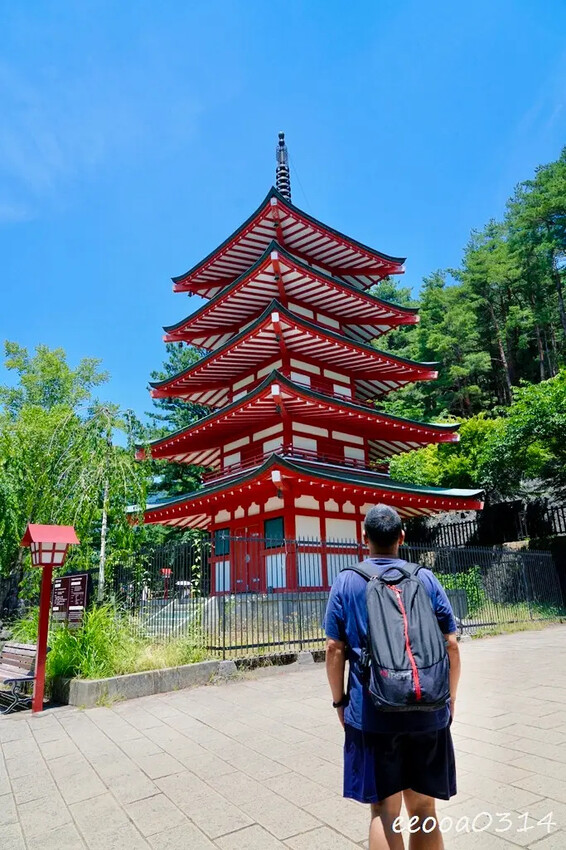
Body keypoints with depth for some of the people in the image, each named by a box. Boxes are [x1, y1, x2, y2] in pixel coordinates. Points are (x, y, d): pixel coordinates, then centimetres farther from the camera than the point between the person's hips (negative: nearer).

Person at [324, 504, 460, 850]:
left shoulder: (347, 581, -4)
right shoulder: (426, 579, -1)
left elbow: (334, 649, -4)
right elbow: (451, 646, 0)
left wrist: (340, 700, 8)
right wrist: (450, 698, 13)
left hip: (372, 713, -2)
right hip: (428, 713, 2)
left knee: (385, 811, 10)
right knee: (423, 808, 16)